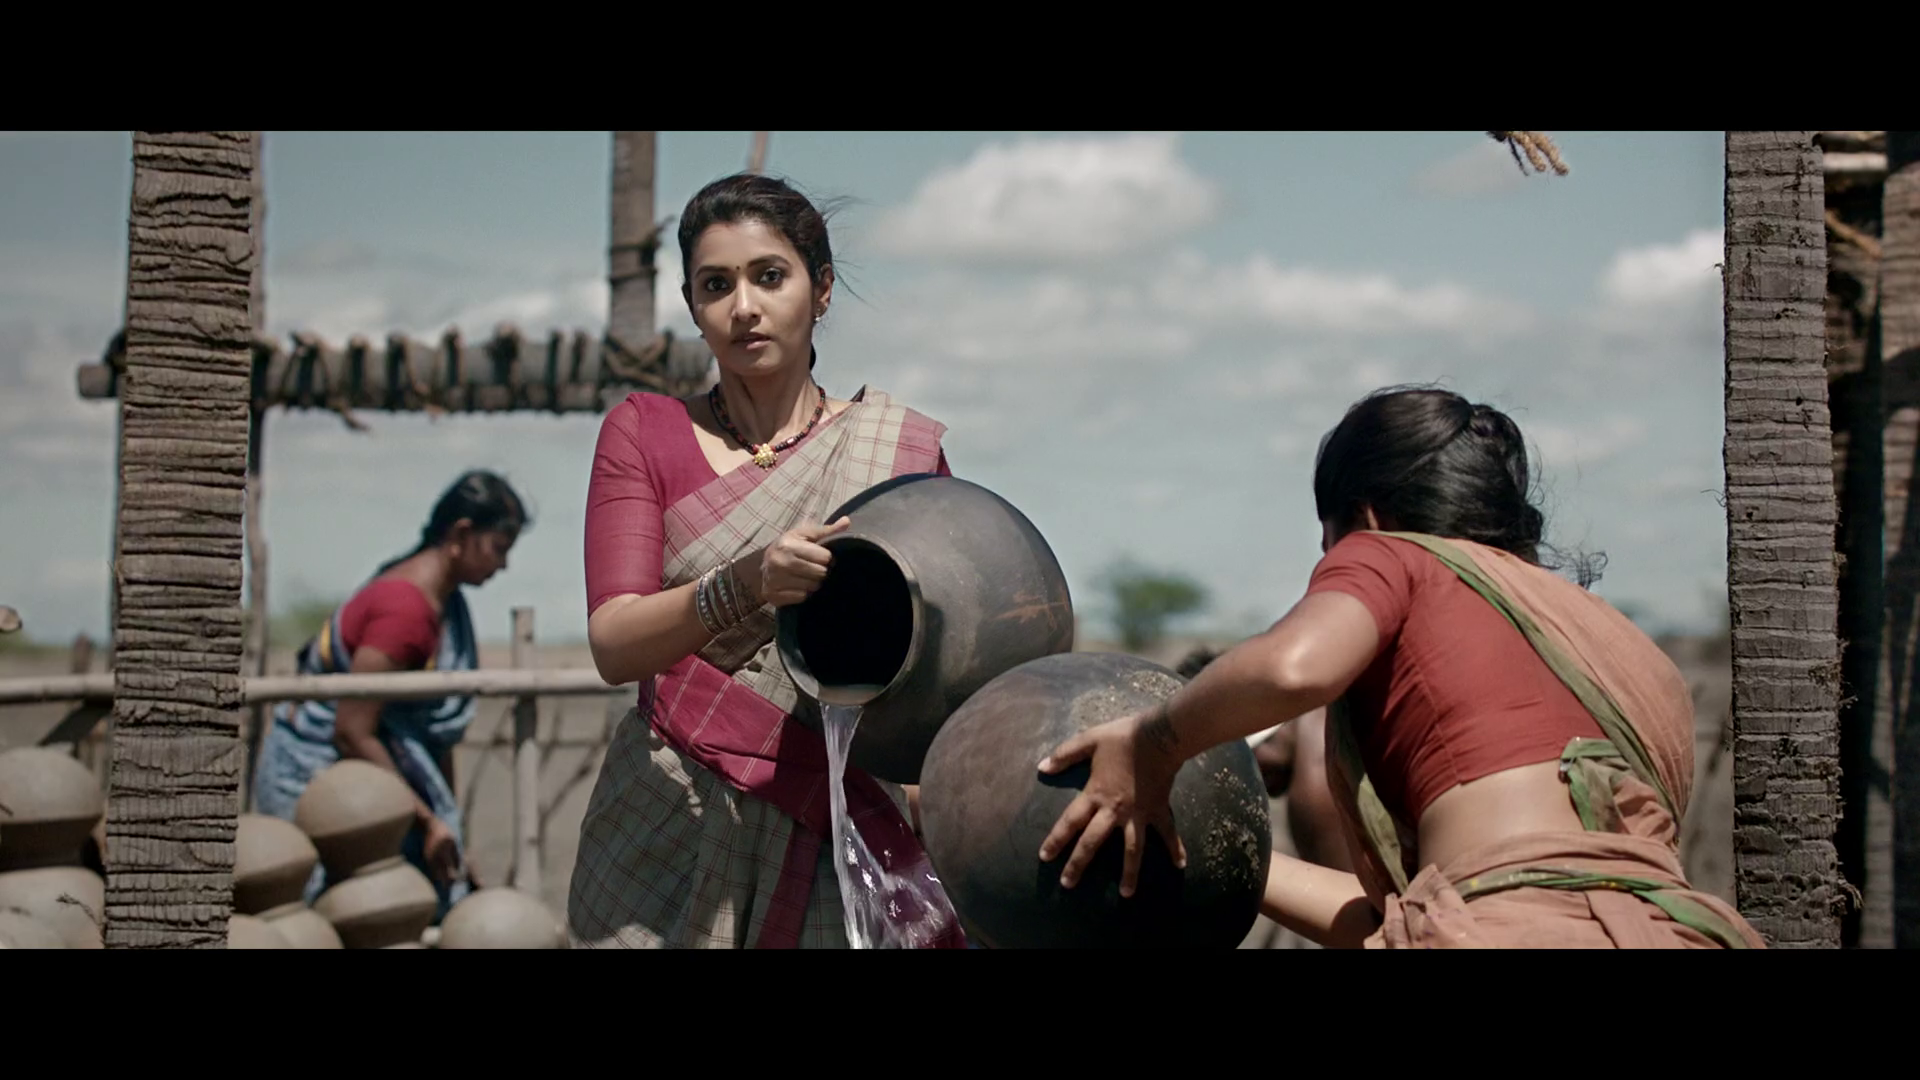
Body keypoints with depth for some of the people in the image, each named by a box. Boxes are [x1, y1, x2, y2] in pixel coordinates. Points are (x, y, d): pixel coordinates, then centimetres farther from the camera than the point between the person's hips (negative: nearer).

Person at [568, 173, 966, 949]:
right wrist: (746, 584, -26)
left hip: (845, 840, 0)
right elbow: (613, 644, -7)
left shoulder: (906, 448, 7)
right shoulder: (646, 433, 6)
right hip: (673, 829, 0)